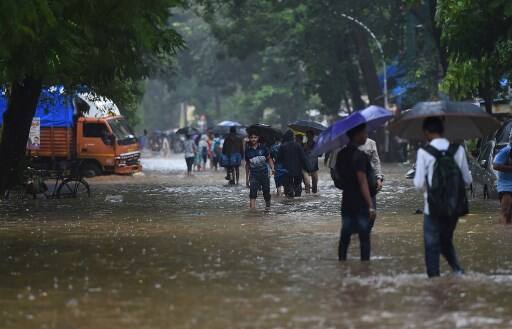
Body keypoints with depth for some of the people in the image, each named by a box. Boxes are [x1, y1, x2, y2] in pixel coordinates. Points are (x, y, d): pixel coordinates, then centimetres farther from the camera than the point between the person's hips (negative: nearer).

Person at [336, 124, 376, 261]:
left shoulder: (341, 154, 6)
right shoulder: (359, 156, -17)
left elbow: (338, 174, 16)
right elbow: (363, 182, -20)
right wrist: (371, 206, -20)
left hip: (346, 202, 7)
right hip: (361, 203, -7)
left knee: (344, 237, 9)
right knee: (364, 238, -1)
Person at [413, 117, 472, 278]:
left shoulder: (424, 152, -11)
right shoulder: (458, 150, -3)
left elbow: (419, 183, -11)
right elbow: (467, 180, 1)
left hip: (433, 208, -3)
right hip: (454, 207, 3)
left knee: (432, 246, 8)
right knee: (446, 241, 21)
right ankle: (456, 268, 1)